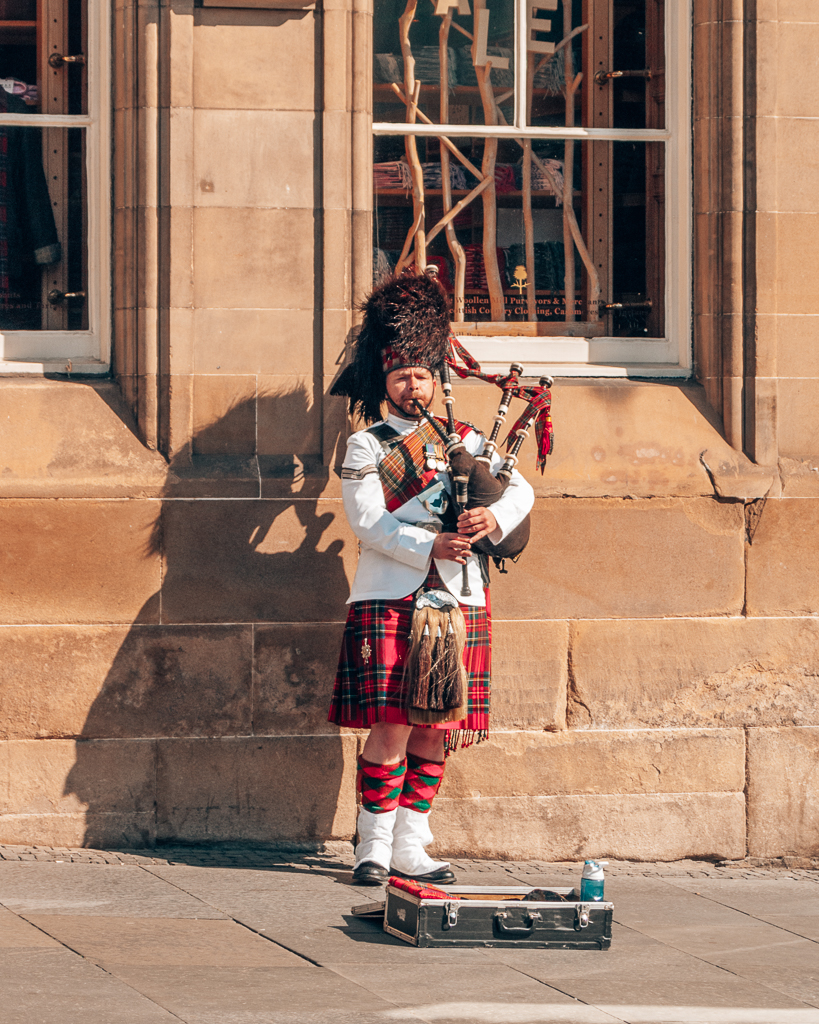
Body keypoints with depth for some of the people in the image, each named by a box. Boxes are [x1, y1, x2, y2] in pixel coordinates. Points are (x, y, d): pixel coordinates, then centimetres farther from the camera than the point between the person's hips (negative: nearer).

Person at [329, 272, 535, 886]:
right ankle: (374, 849, -3)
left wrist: (494, 519, -13)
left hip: (458, 604, 4)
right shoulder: (366, 447, 5)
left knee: (436, 731, 4)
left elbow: (522, 491, 9)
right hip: (389, 601, -4)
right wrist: (430, 547, -18)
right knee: (392, 727, -10)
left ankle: (410, 847, 11)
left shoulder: (465, 440, 17)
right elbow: (367, 522, -6)